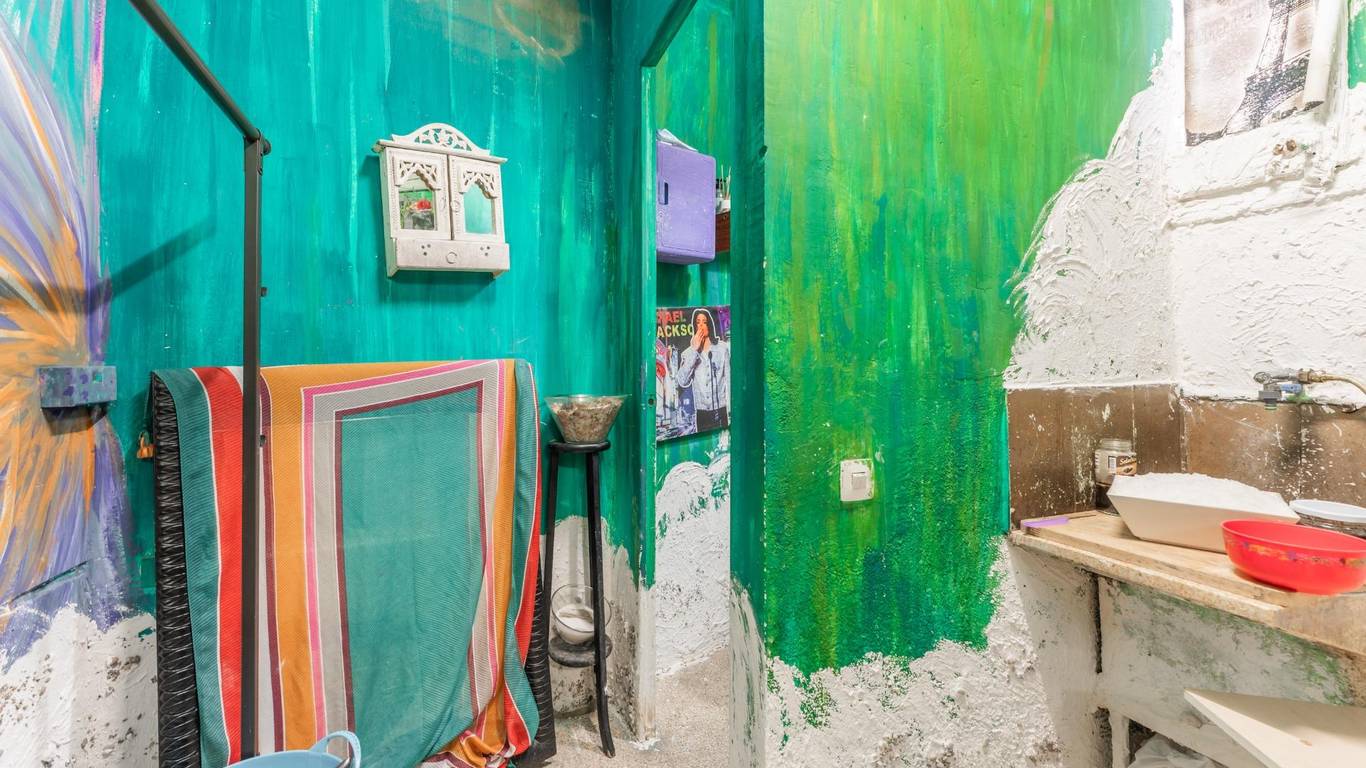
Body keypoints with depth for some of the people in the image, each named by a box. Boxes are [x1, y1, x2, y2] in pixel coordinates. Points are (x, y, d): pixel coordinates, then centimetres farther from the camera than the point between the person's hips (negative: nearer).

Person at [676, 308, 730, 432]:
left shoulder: (723, 348, -3)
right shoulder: (688, 353, 1)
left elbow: (729, 380, 0)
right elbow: (682, 382, -13)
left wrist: (730, 412, -3)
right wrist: (694, 350, -13)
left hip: (721, 411, -1)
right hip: (701, 413, 1)